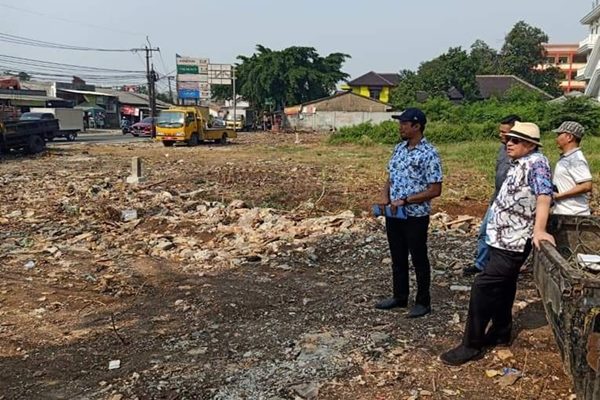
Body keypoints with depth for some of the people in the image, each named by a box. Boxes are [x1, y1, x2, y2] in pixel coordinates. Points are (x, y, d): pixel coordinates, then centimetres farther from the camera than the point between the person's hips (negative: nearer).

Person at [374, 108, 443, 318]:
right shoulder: (399, 148, 7)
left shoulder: (429, 154, -15)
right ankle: (399, 296, 32)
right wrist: (385, 196, -4)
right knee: (398, 258, 17)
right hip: (394, 215, 7)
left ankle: (423, 302, 20)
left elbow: (435, 190, -17)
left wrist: (405, 200, -20)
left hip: (416, 216, -7)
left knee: (419, 260, 6)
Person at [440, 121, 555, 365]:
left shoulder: (536, 162, -17)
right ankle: (501, 332, 34)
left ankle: (472, 345, -4)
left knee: (482, 288, -11)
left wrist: (539, 230, -40)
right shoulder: (519, 163, 12)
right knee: (502, 287, 20)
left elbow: (544, 196, -30)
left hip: (513, 242, -10)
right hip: (504, 238, 10)